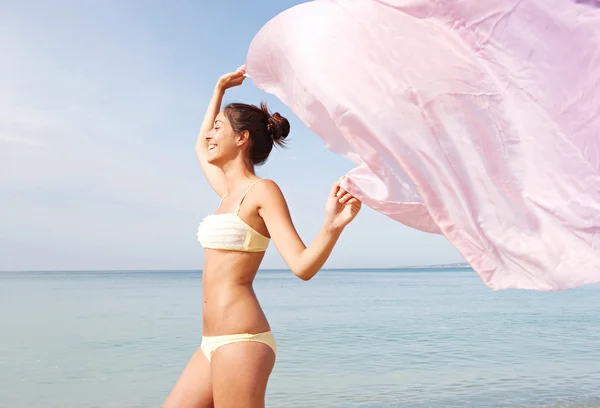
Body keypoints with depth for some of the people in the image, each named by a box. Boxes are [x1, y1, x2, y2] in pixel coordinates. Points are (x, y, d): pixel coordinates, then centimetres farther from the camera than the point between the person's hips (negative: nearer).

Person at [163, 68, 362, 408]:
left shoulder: (263, 190, -8)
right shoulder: (231, 192, 15)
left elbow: (302, 266, -16)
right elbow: (201, 147, 34)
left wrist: (332, 226, -35)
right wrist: (220, 89, 37)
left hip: (241, 339, -9)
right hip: (215, 342, 9)